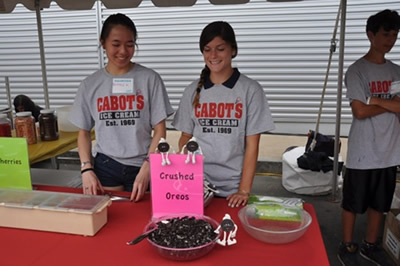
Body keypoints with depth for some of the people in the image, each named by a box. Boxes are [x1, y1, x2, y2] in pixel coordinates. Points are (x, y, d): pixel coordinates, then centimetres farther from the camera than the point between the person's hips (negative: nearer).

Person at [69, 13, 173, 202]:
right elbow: (84, 132, 9)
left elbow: (159, 130, -4)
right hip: (105, 166, 2)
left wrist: (146, 169, -12)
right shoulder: (90, 84, 2)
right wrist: (87, 169, -4)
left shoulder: (149, 78, -5)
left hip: (141, 166, -1)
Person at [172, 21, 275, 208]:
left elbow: (252, 144, -7)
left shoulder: (250, 89, -5)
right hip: (197, 183, 2)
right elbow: (186, 136, 9)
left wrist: (244, 190, -11)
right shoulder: (193, 90, 3)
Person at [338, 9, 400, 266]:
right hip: (362, 153, -6)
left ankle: (371, 245, 34)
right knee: (353, 203, 8)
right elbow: (360, 111, -17)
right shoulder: (357, 70, -8)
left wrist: (378, 101, -14)